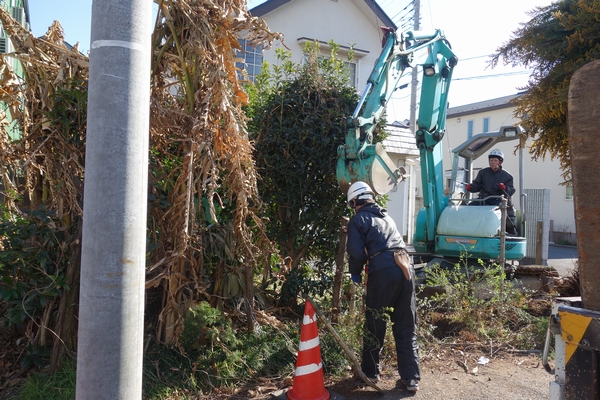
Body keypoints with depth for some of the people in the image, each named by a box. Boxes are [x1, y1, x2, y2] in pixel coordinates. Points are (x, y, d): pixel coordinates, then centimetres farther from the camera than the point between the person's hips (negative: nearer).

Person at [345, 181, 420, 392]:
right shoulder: (386, 216, 25)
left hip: (382, 272, -6)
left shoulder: (358, 220, 5)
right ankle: (411, 378, 16)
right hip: (405, 268, 6)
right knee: (406, 327, 13)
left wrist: (355, 273, 13)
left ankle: (370, 371, 27)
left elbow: (357, 252, -5)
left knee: (375, 325, 12)